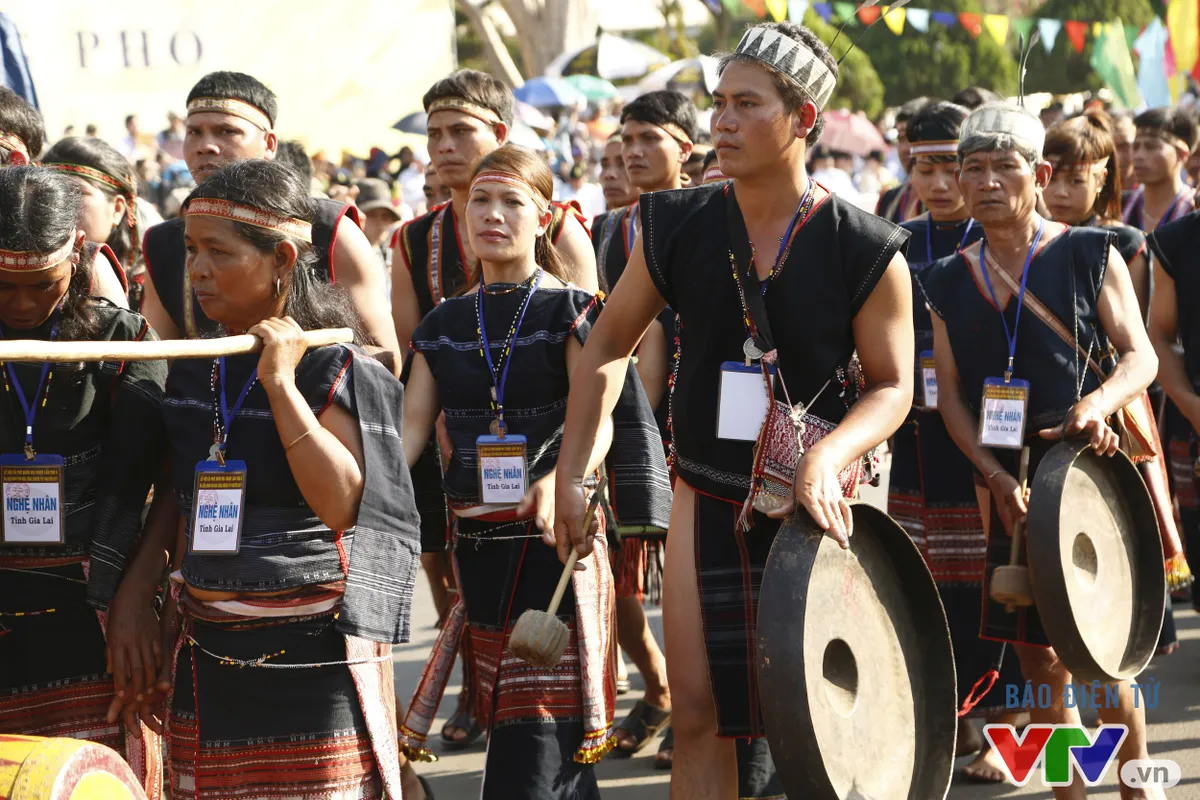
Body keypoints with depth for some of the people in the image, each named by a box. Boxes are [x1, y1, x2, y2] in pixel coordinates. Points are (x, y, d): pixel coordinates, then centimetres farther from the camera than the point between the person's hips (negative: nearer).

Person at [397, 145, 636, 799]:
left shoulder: (569, 312, -2)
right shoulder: (443, 325, 12)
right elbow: (409, 431, 5)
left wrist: (563, 479, -36)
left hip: (552, 543, -5)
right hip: (476, 543, 5)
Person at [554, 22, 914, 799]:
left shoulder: (865, 250, -12)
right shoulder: (678, 226, -4)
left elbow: (892, 385, -7)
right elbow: (609, 346, 7)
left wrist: (827, 457, -26)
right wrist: (570, 474, 3)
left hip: (817, 506, -2)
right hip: (709, 505, 2)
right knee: (698, 715, 3)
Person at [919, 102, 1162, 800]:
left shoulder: (1090, 255, -1)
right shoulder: (948, 281, 8)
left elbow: (1141, 356, -4)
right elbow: (951, 394, 6)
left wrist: (1098, 401, -25)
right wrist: (995, 475, -8)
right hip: (1006, 486, 3)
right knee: (1039, 658, 6)